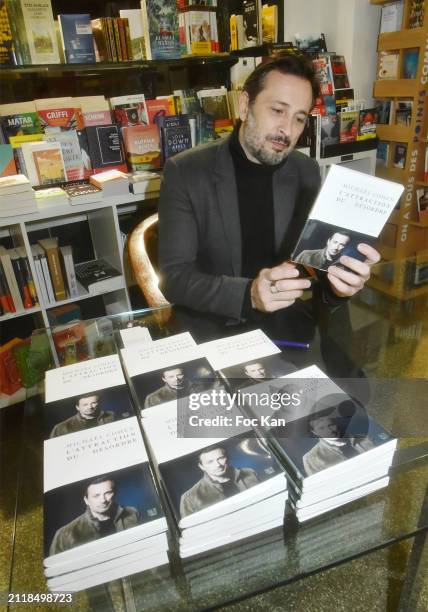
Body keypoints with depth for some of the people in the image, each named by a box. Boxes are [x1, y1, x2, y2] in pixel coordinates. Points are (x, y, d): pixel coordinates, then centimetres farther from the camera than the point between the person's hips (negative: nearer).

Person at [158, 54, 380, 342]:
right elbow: (174, 275, -15)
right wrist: (248, 294, -31)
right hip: (211, 330, -2)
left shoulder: (307, 173, 1)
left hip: (286, 325, 3)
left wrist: (336, 284, -23)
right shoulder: (185, 172, -10)